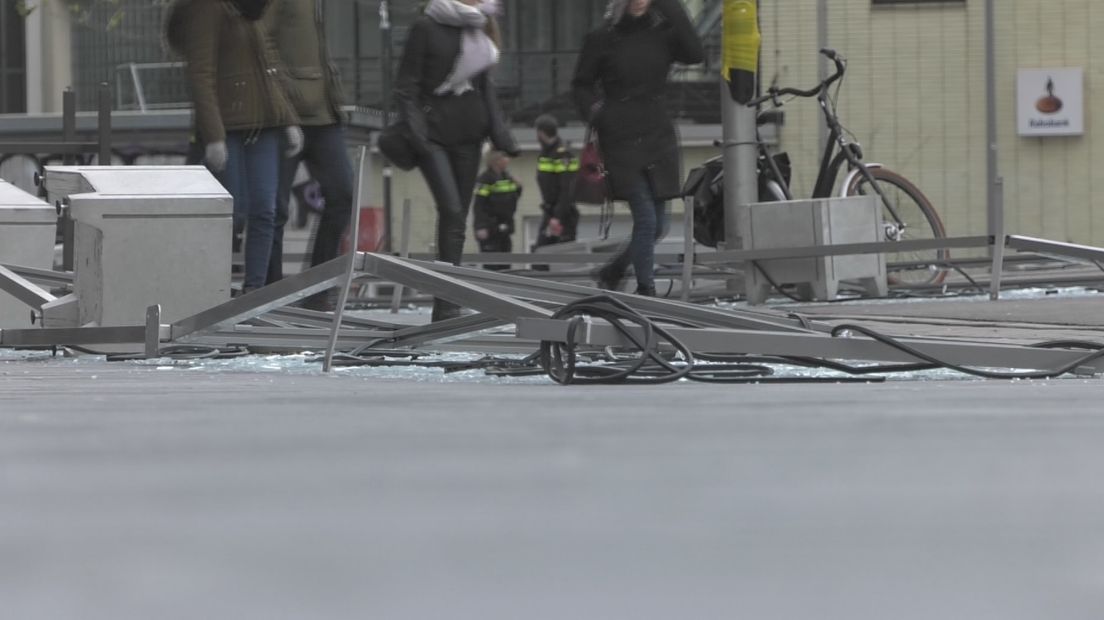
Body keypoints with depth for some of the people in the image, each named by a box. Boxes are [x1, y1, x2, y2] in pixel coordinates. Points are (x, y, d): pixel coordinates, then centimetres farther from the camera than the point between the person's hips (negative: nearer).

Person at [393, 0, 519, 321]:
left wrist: (500, 136, 13)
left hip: (468, 133, 6)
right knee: (451, 211, -17)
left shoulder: (480, 28, 11)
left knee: (458, 216, 6)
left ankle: (445, 308, 11)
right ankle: (449, 301, -19)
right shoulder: (427, 27, -5)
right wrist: (414, 129, -15)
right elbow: (406, 84, -4)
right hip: (434, 131, -6)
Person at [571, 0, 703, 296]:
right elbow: (581, 85, 8)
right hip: (622, 140, -4)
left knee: (657, 226, 7)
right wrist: (594, 111, -11)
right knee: (646, 219, -12)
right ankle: (645, 290, -2)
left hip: (658, 137, 4)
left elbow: (694, 54, -11)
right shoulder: (602, 39, 0)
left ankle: (612, 271, 27)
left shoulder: (661, 33, 6)